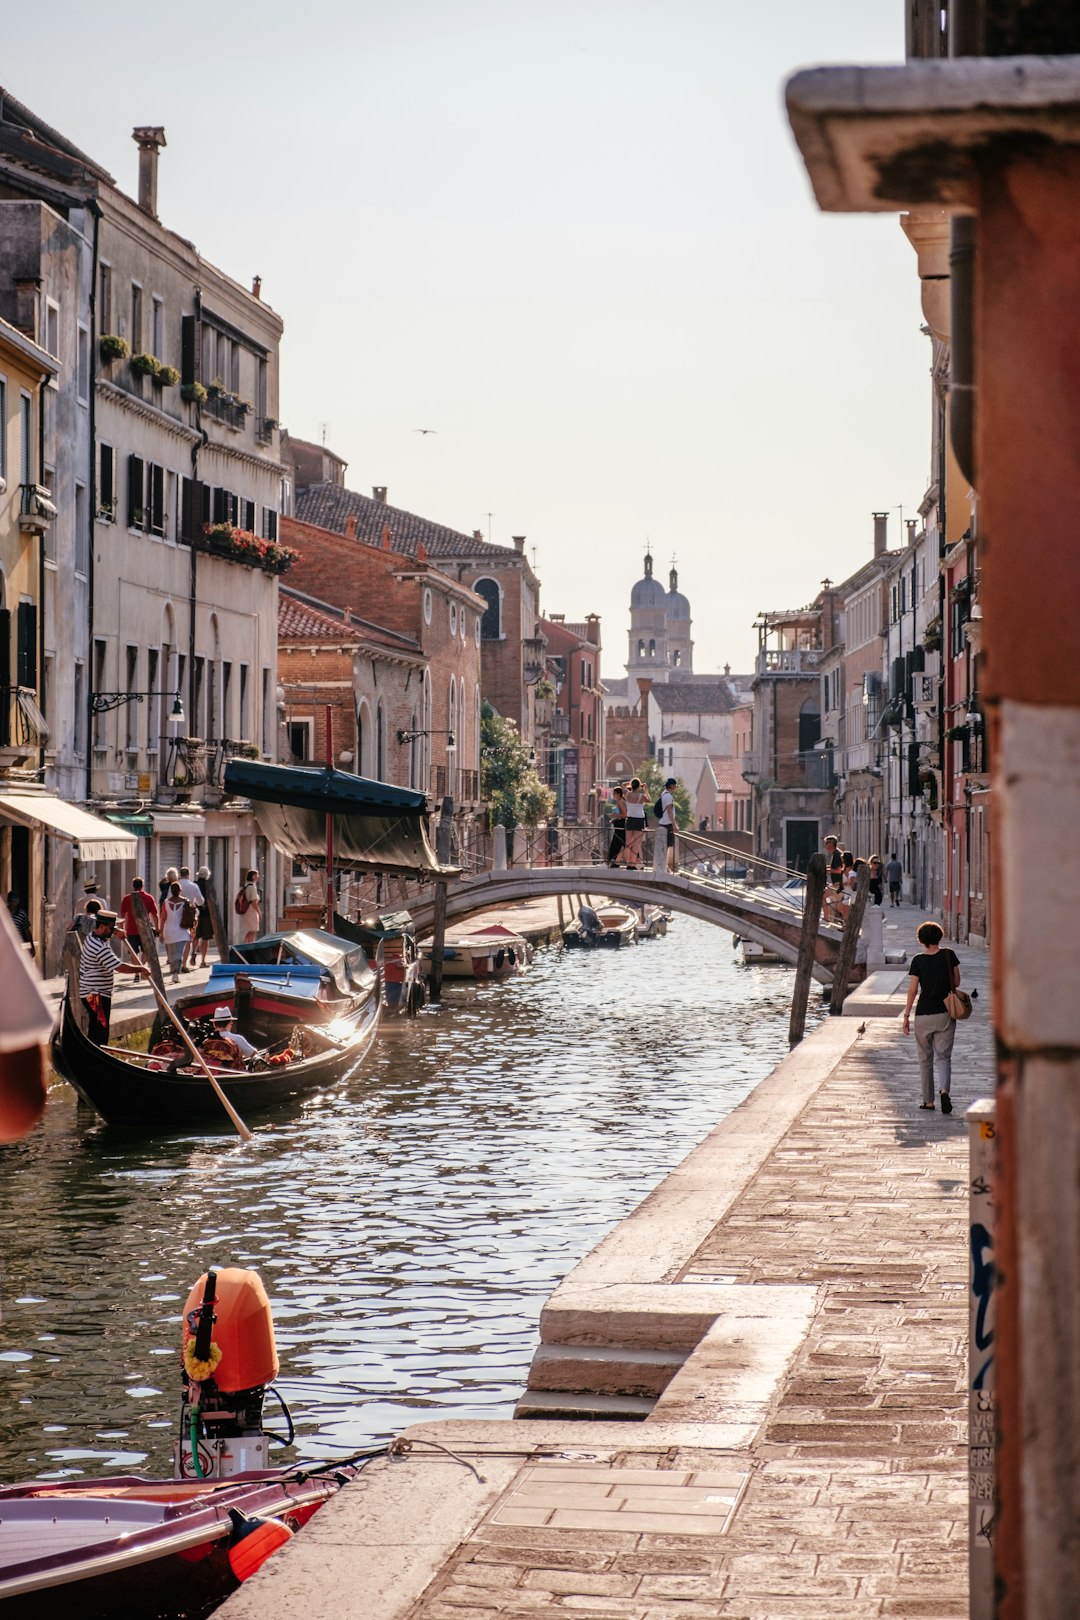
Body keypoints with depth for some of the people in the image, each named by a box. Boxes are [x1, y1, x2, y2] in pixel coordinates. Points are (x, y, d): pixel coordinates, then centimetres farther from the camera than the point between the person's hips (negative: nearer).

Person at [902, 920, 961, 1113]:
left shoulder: (918, 961, -7)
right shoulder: (949, 956, -3)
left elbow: (912, 990, -8)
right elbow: (956, 983, 3)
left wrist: (906, 1015, -2)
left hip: (923, 1015, -1)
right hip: (946, 1014, 1)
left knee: (925, 1059, 12)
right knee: (943, 1056, 4)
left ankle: (928, 1100, 16)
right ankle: (944, 1090, -23)